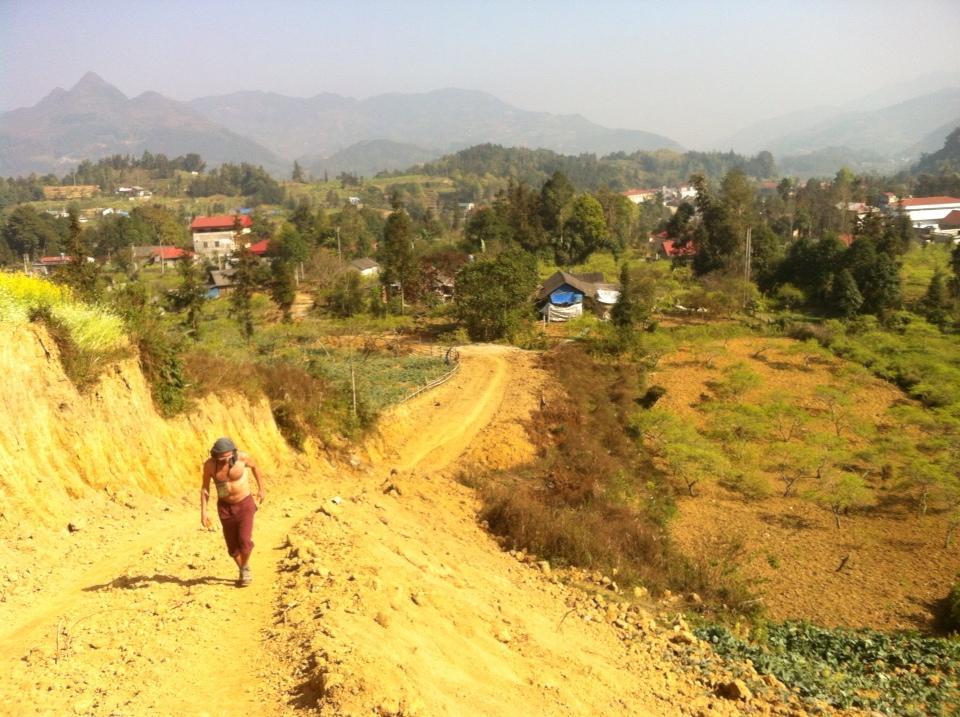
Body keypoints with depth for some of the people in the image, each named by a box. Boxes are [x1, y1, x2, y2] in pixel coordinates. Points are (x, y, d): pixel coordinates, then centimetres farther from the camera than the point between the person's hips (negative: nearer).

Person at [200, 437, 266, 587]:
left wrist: (261, 489, 10)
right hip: (225, 507, 2)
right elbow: (205, 488, -5)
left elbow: (255, 467, 2)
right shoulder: (209, 464, -17)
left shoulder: (243, 457, -21)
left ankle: (245, 568, 15)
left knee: (245, 541, -14)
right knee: (233, 545, 7)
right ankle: (242, 571, 34)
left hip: (245, 504, -2)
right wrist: (203, 512, -9)